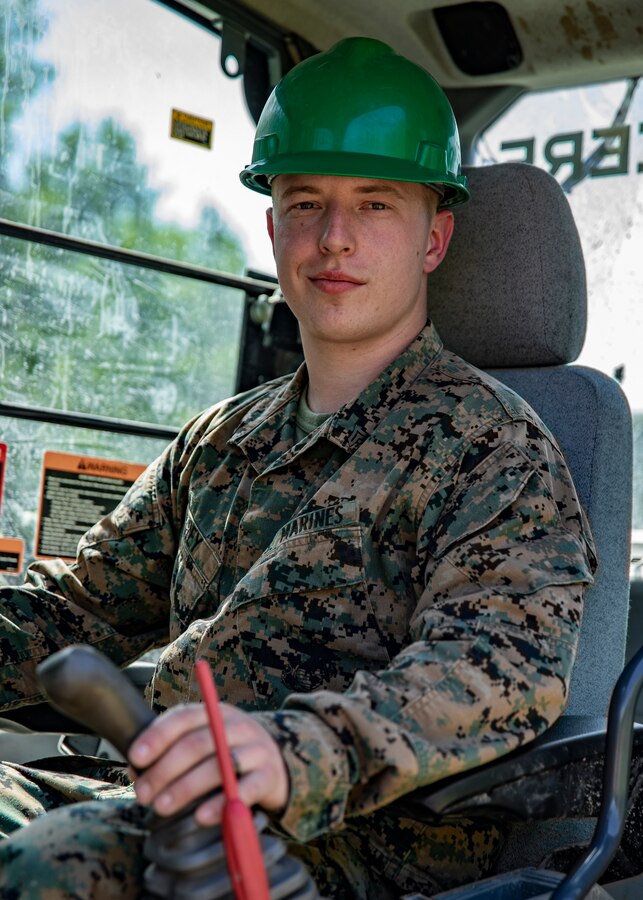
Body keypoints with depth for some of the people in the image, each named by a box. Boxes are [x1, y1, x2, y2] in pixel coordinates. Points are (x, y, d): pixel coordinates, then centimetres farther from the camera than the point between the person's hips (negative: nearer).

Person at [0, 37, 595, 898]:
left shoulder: (492, 446, -3)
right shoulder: (221, 441, 19)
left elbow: (502, 664, -20)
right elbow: (80, 605, 21)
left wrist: (291, 750, -38)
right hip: (174, 806, 6)